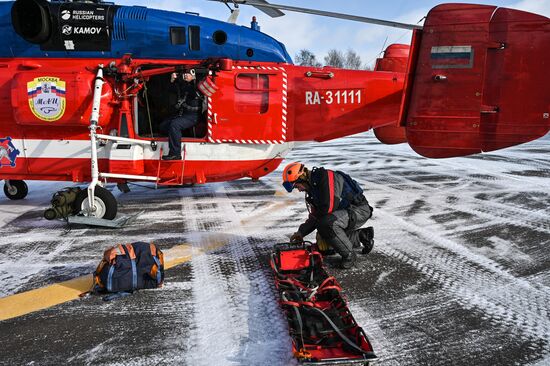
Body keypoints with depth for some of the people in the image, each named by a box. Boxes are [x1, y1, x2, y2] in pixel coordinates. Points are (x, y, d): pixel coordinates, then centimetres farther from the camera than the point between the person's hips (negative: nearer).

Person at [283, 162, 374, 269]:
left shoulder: (327, 177, -22)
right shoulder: (312, 188, 8)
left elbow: (329, 207, -29)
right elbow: (316, 215, 13)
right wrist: (301, 232, 4)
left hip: (359, 209, -10)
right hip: (345, 212, 10)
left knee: (327, 223, -34)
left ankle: (349, 255, -12)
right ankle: (362, 235, 18)